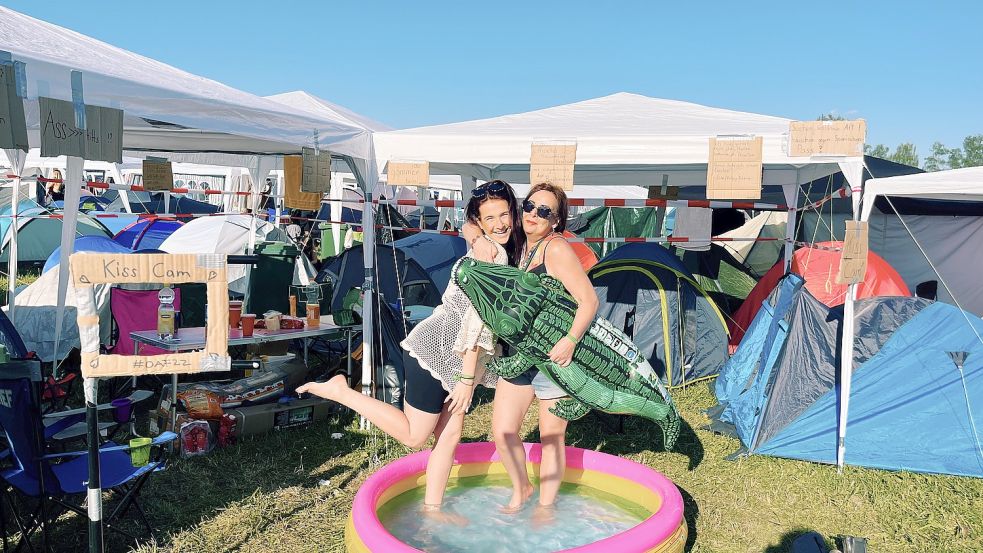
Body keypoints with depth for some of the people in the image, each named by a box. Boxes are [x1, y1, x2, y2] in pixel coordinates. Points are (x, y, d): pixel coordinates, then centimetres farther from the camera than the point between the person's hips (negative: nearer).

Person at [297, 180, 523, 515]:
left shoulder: (502, 251, 10)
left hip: (453, 358, 9)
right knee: (413, 436, 0)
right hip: (435, 350, -9)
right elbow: (477, 318, -22)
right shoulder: (492, 252, -18)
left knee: (450, 434, 13)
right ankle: (340, 391, 4)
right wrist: (467, 378, -21)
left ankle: (431, 508, 25)